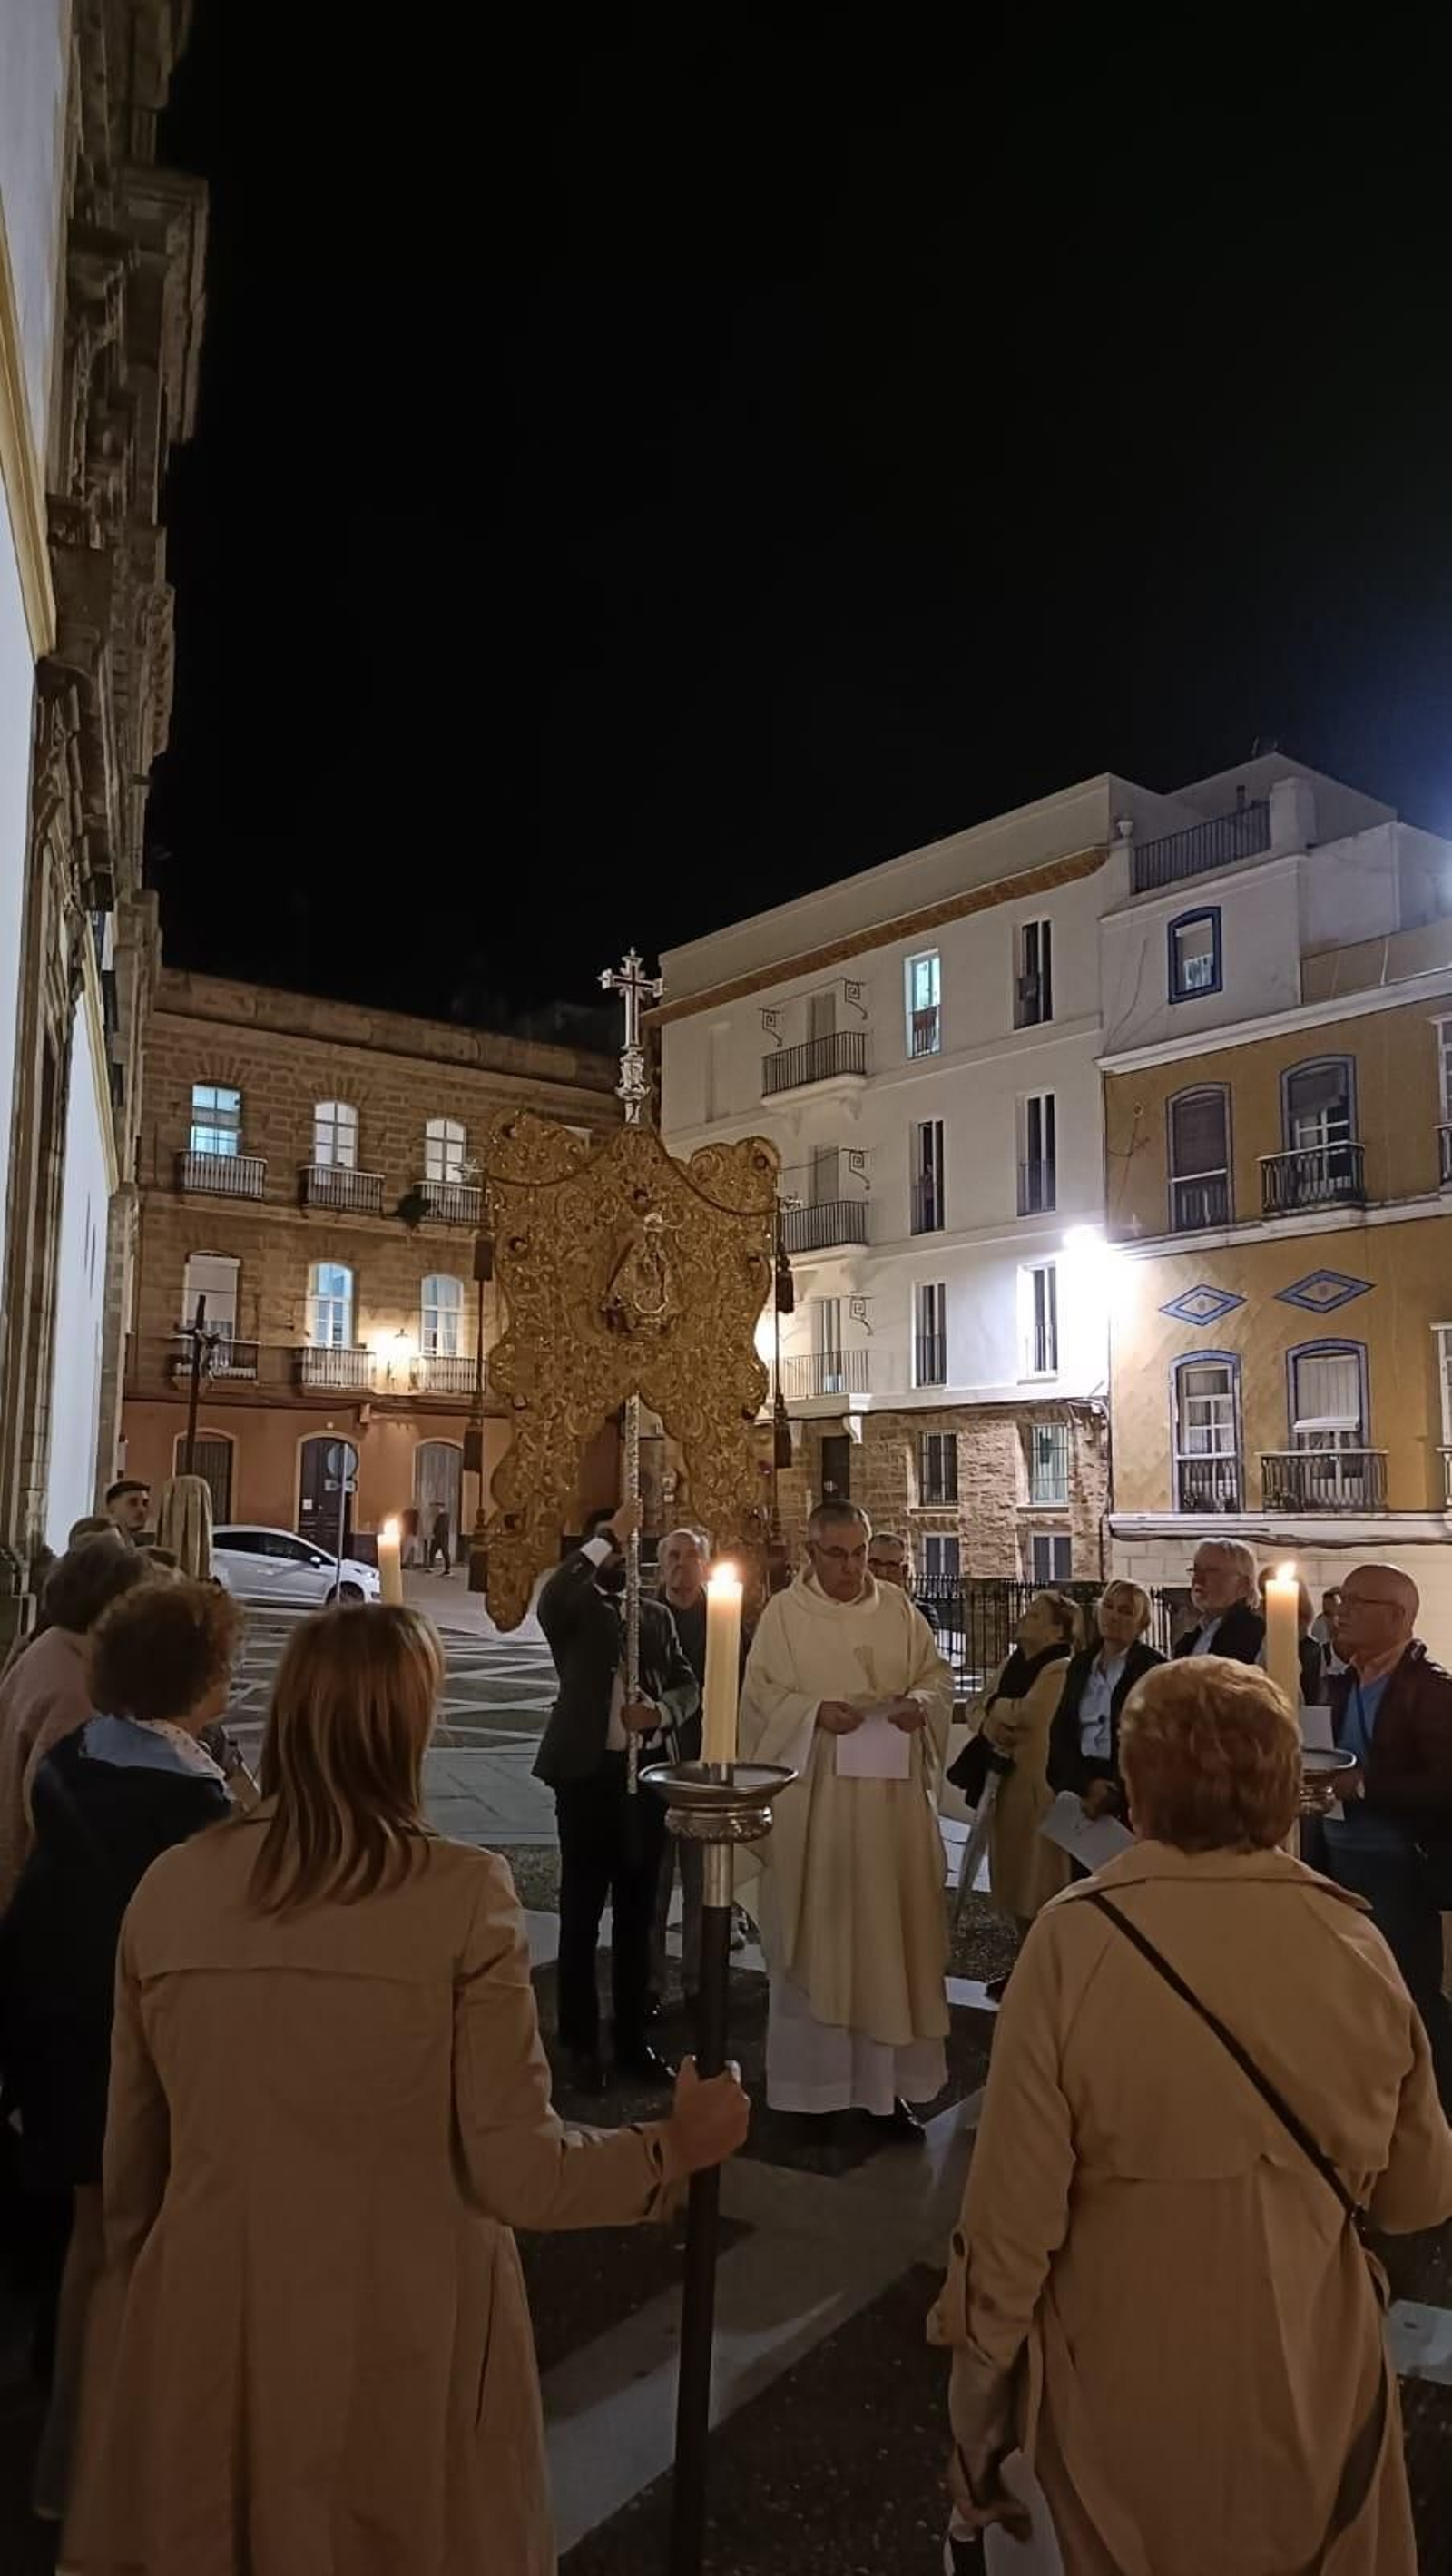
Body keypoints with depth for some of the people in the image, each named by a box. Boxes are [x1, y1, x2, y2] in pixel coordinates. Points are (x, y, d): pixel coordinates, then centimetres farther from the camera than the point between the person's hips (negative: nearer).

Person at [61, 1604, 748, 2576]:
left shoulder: (169, 1887, -9)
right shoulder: (463, 1893, -20)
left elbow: (130, 2165, 3)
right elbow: (518, 2172, -16)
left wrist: (138, 2300, 21)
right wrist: (673, 2148, 1)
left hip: (205, 2334, 3)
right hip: (401, 2343, -2)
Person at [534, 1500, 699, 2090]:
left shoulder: (657, 1615, 14)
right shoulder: (574, 1609, 0)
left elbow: (687, 1684, 9)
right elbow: (550, 1598, -25)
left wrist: (660, 1712, -12)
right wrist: (607, 1536, -24)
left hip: (647, 1771, 4)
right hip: (589, 1773, -4)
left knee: (636, 1912, 13)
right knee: (581, 1911, 4)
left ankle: (633, 2038, 24)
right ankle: (580, 2043, 16)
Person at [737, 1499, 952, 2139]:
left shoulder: (897, 1606, 5)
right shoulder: (783, 1613, -3)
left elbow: (937, 1674, 10)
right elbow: (761, 1692, -3)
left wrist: (920, 1702, -11)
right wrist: (816, 1711, -19)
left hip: (890, 1798, 3)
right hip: (814, 1800, -2)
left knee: (890, 1930, 5)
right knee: (816, 1932, 4)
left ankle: (885, 2079, 16)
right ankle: (813, 2081, 17)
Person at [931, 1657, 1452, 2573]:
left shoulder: (1078, 1940, -25)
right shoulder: (1355, 1942, -14)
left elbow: (1014, 2207, -19)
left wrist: (977, 2371, -3)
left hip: (1126, 2392, -2)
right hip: (1314, 2393, 2)